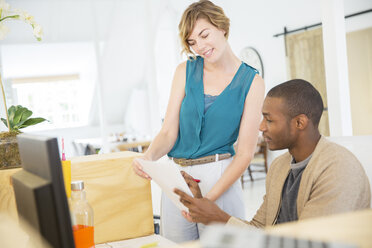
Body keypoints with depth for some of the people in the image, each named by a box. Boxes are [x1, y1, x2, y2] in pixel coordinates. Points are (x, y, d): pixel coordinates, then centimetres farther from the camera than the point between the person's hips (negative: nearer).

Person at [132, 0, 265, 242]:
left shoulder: (252, 81, -4)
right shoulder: (185, 71, 5)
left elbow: (245, 152, -8)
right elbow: (168, 132, 1)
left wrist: (210, 197, -20)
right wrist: (149, 157, -20)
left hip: (220, 178, -3)